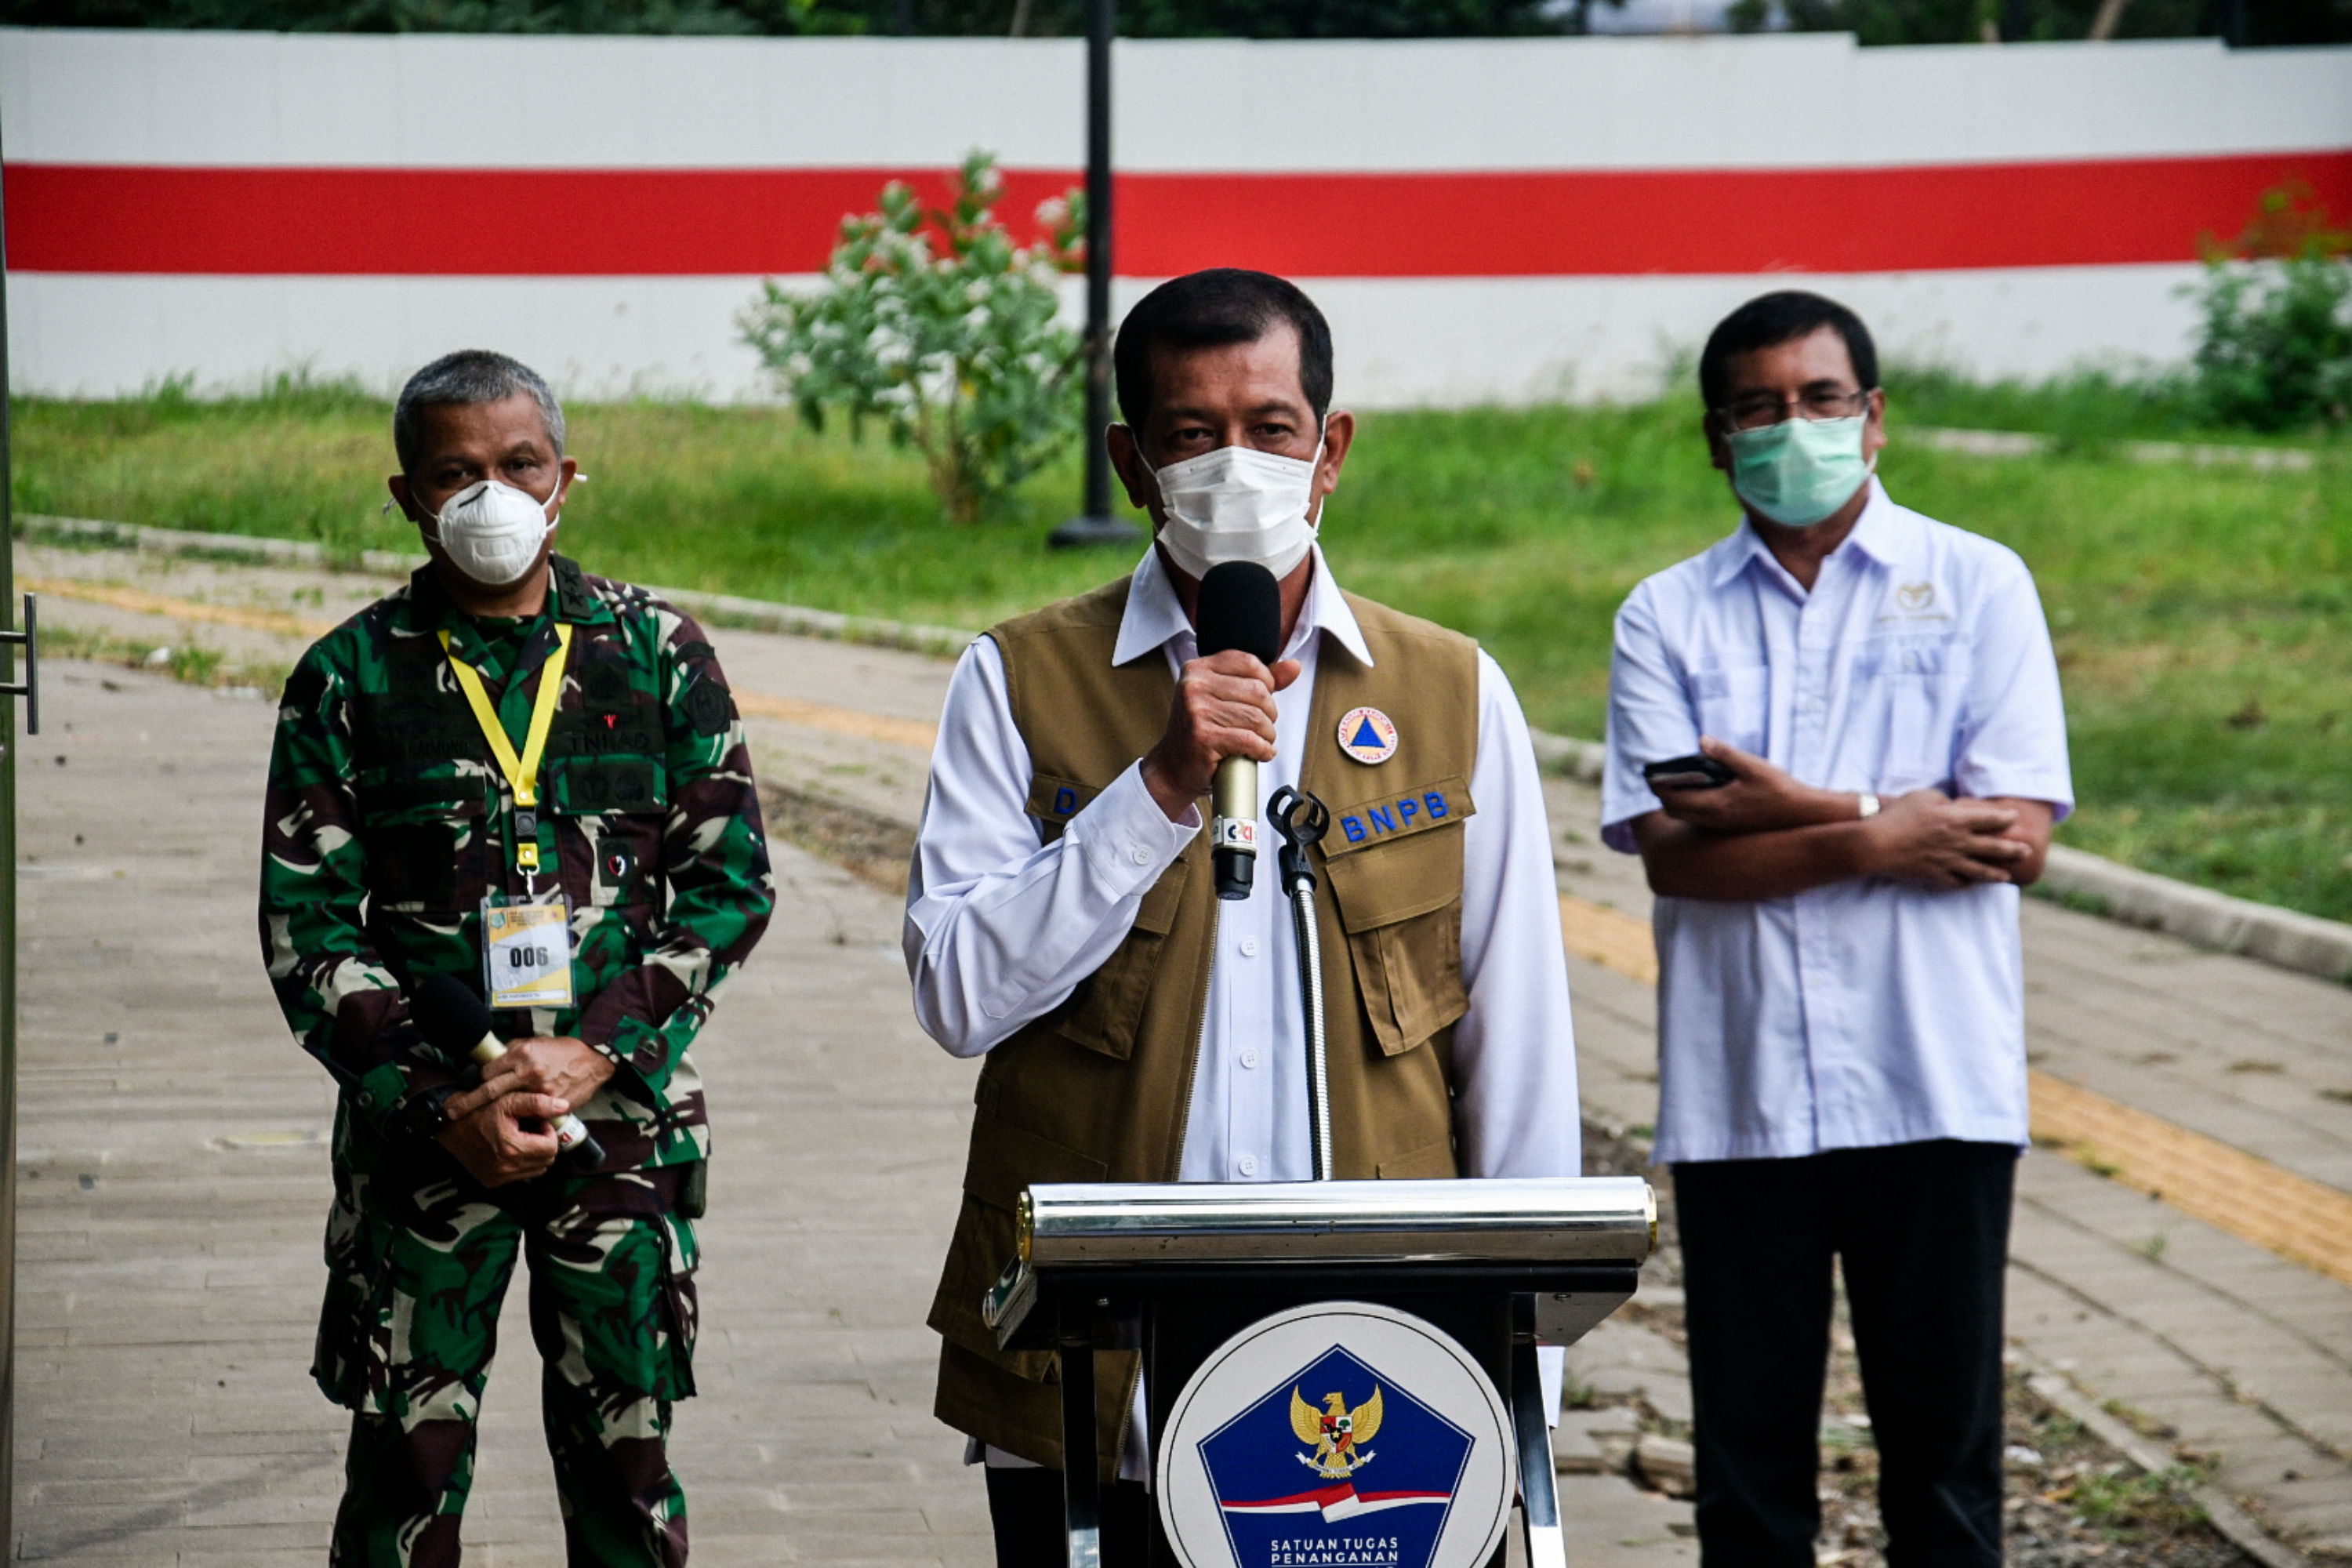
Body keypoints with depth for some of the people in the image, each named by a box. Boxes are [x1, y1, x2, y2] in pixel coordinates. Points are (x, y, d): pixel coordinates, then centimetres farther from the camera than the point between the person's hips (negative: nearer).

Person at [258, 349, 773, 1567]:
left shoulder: (657, 654, 4)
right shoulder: (351, 677, 1)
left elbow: (731, 882, 3)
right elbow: (305, 926, -1)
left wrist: (597, 1054, -10)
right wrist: (441, 1102, -12)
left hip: (623, 1115, 1)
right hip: (421, 1130, -1)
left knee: (625, 1459, 5)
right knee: (408, 1464, 1)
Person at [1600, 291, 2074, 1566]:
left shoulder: (1976, 586, 5)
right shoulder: (1667, 618, 8)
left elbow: (2017, 837, -6)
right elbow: (1672, 851, -4)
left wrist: (1797, 811, -10)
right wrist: (1875, 838, -13)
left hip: (1931, 1089, -1)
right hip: (1737, 1093, 1)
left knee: (1942, 1438, 3)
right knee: (1747, 1458, 5)